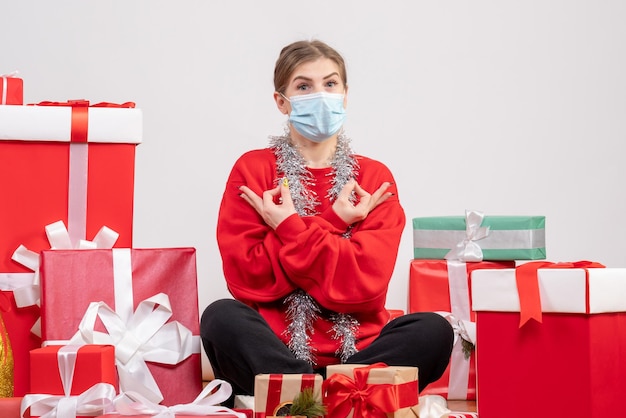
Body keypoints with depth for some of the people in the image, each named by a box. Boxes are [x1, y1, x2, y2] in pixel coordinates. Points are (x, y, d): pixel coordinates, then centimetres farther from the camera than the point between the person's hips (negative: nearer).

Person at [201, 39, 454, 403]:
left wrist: (289, 227, -10)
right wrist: (331, 223, -9)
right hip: (273, 348, -1)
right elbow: (248, 279, -8)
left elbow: (365, 284, -7)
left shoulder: (375, 178, 7)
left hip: (357, 350, 2)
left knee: (433, 330, -25)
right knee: (222, 318, -30)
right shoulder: (253, 170, 5)